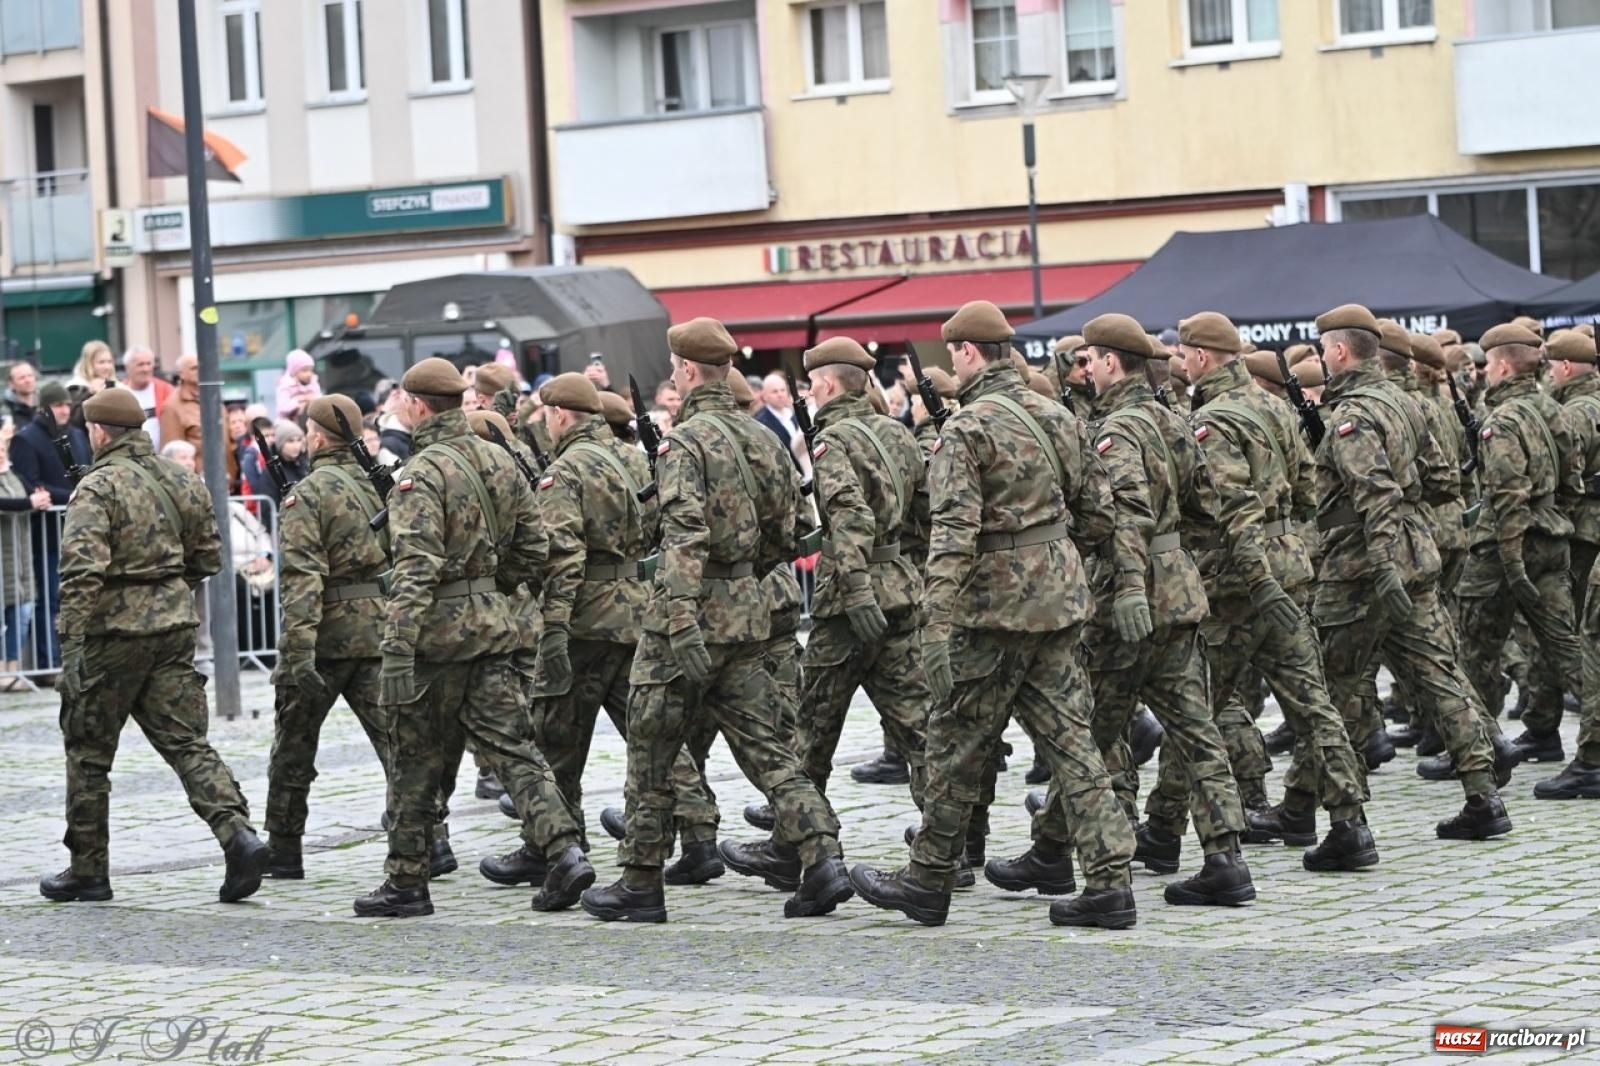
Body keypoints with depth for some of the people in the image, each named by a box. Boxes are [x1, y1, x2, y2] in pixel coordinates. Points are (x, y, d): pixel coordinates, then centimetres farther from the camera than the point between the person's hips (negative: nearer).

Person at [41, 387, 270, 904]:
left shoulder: (98, 488, -13)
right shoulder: (183, 481, 9)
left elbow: (81, 570, -22)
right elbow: (208, 559, 16)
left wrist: (71, 642, -22)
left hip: (115, 630, -6)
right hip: (175, 627, 6)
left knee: (88, 750, 9)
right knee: (187, 741, 4)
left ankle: (87, 870, 16)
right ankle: (238, 836, -16)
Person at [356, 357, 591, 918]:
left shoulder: (423, 473, -14)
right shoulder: (499, 461, 10)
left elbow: (416, 570, -22)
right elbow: (532, 549, 14)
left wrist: (396, 653, -24)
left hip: (439, 633, -7)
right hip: (493, 626, 7)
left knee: (417, 761, 4)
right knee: (510, 746, 5)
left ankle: (407, 882, 13)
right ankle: (564, 852, -10)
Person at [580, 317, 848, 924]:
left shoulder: (684, 441, -14)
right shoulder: (761, 440, 11)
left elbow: (686, 536, -25)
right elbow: (783, 537, 16)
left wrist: (683, 628, -30)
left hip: (690, 614, -7)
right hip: (747, 614, 7)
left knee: (651, 755, 5)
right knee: (763, 746, 7)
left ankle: (641, 886, 12)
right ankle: (821, 860, -7)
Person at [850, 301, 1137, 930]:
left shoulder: (966, 429, -13)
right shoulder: (1057, 417, 10)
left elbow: (954, 534, -22)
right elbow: (1099, 514, 14)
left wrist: (936, 627, -24)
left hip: (996, 604, -7)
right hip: (1059, 599, 7)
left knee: (958, 744, 5)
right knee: (1069, 740, 7)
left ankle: (928, 882, 16)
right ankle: (1110, 883, 2)